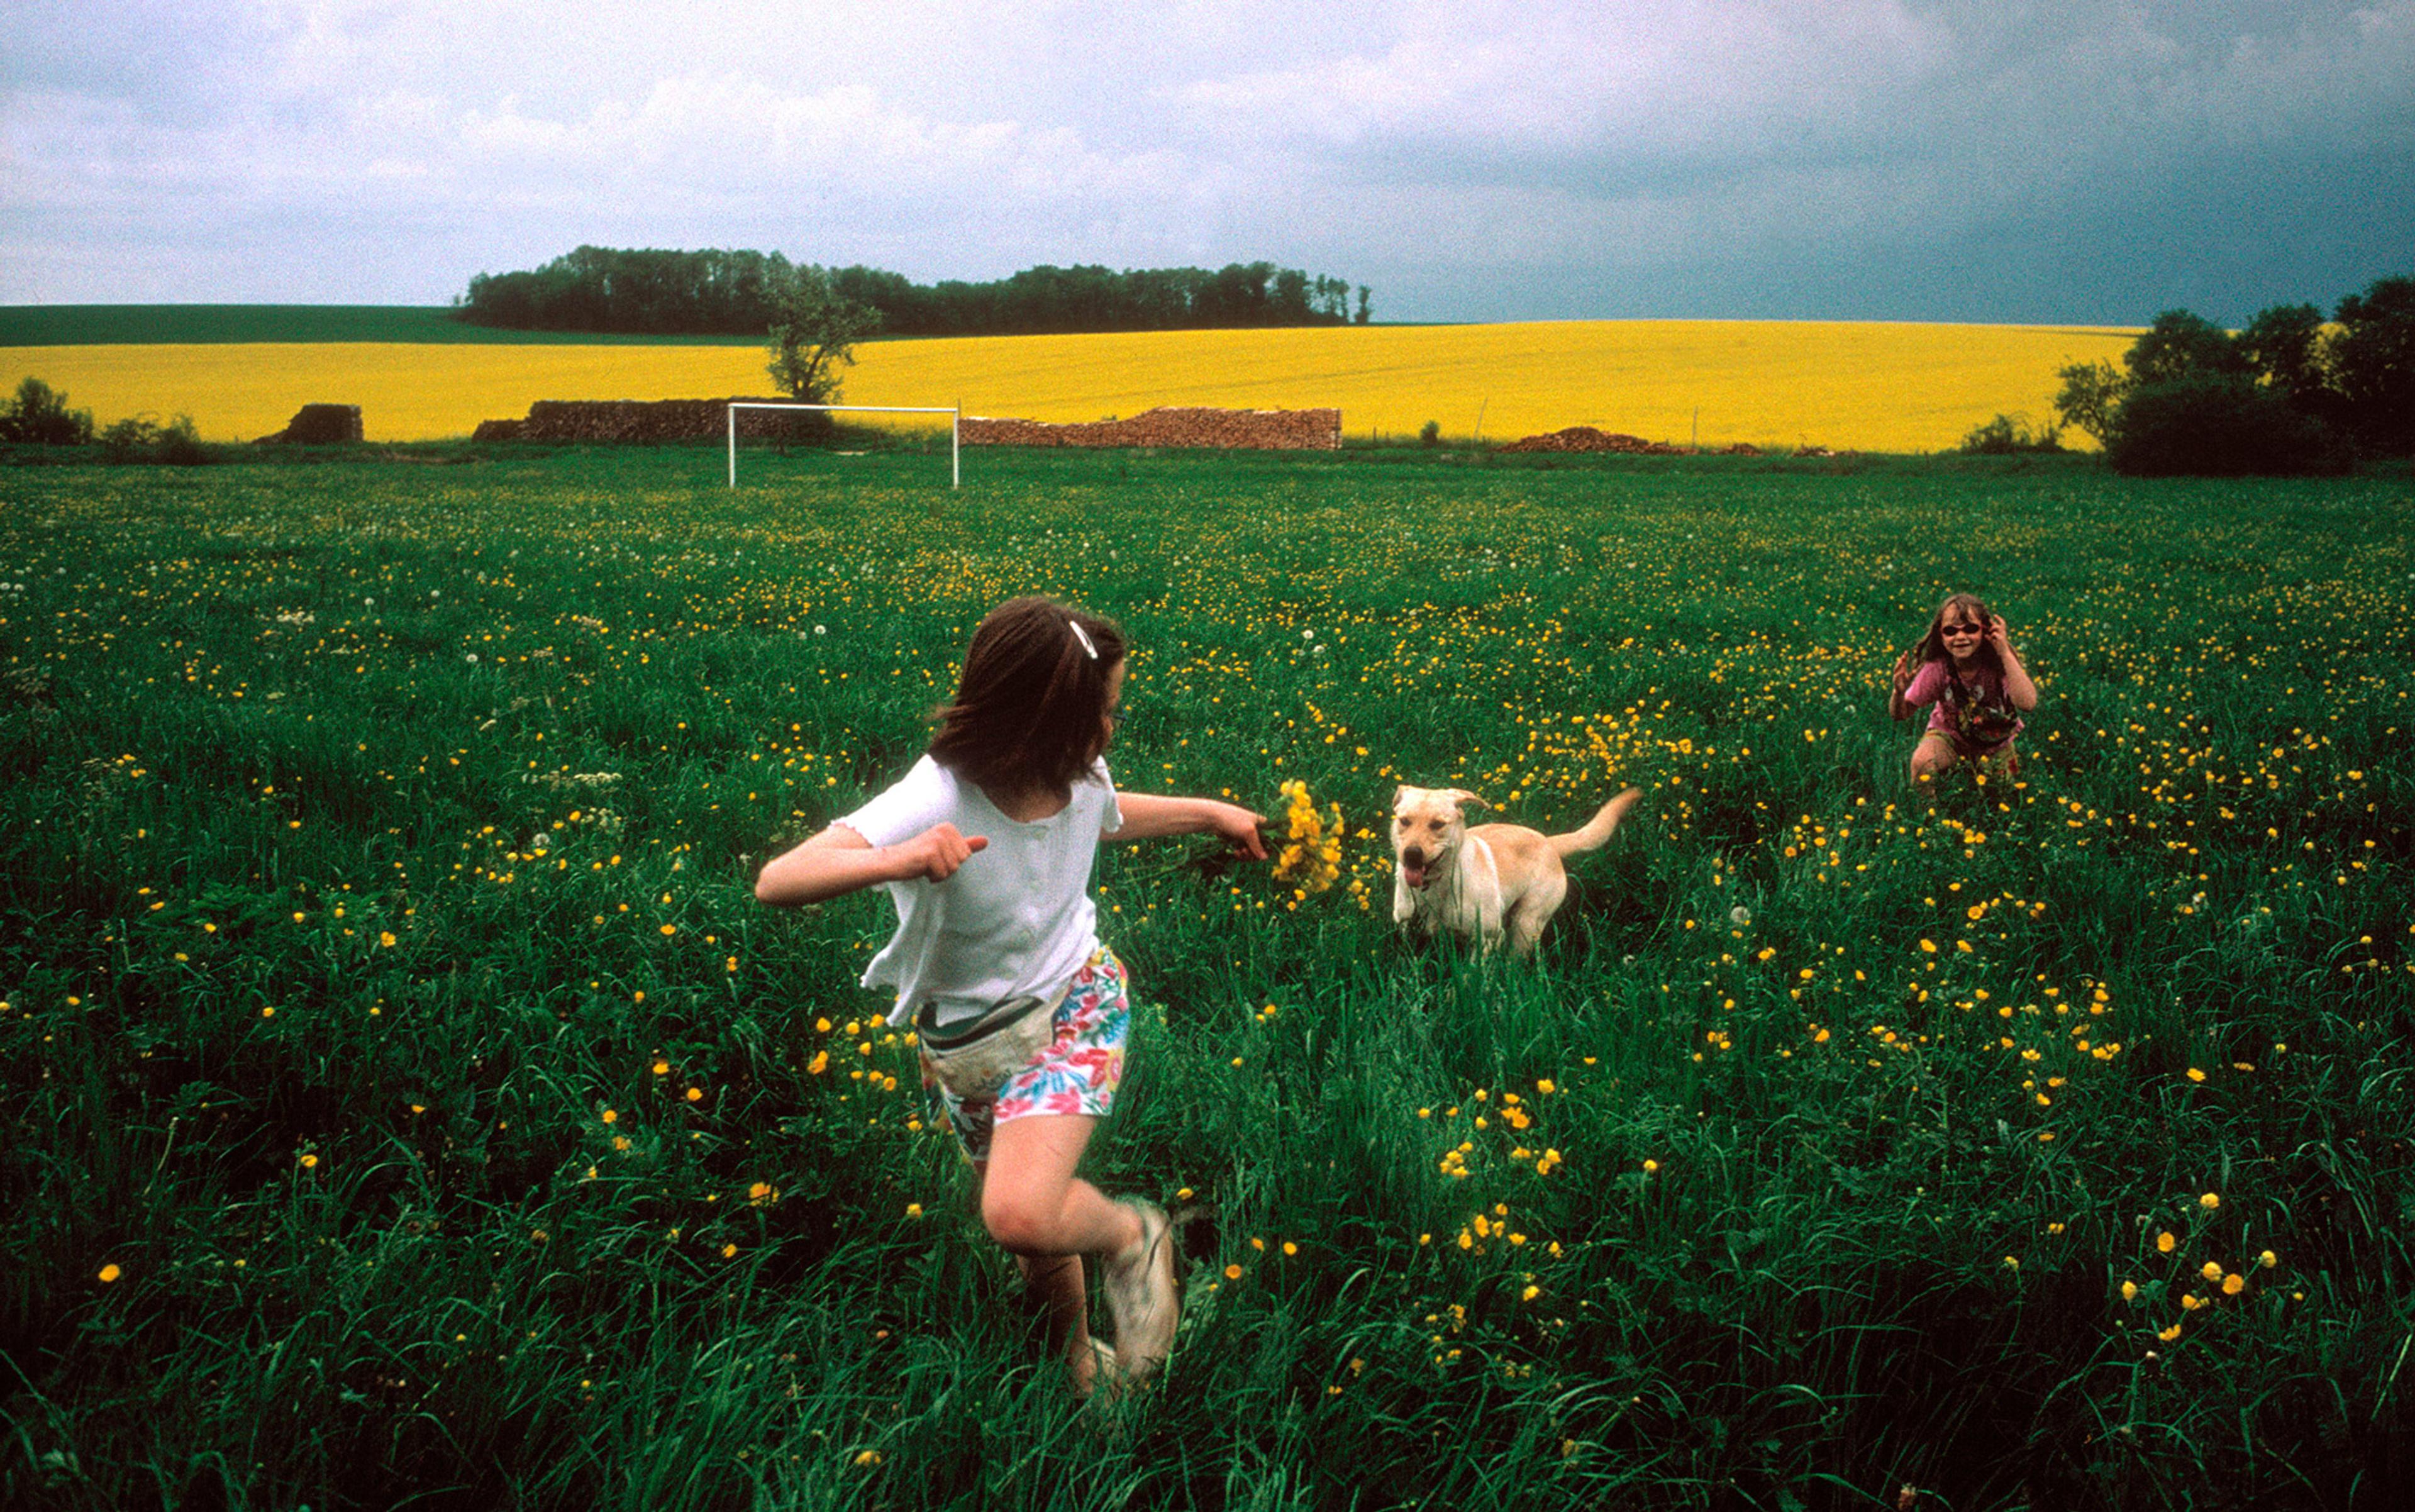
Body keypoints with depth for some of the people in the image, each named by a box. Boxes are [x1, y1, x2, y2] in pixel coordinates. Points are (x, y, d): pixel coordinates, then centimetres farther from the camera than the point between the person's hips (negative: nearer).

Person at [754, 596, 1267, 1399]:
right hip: (968, 1030, 0)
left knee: (1021, 1213, -24)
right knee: (1033, 1221, 17)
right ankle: (1078, 1358, 47)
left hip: (1076, 999, 1)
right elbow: (777, 881, -42)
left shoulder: (1079, 777, -16)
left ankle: (1133, 1236, 9)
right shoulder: (938, 801, -32)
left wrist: (1212, 812, 14)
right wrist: (896, 859, -57)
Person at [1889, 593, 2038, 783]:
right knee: (1922, 761, -29)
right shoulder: (1937, 668, -21)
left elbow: (2027, 704, -41)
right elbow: (1900, 714, -16)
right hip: (1949, 735, -1)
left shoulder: (1997, 664, -25)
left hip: (1995, 744, 1)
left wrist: (2006, 654, -43)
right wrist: (1899, 692, -40)